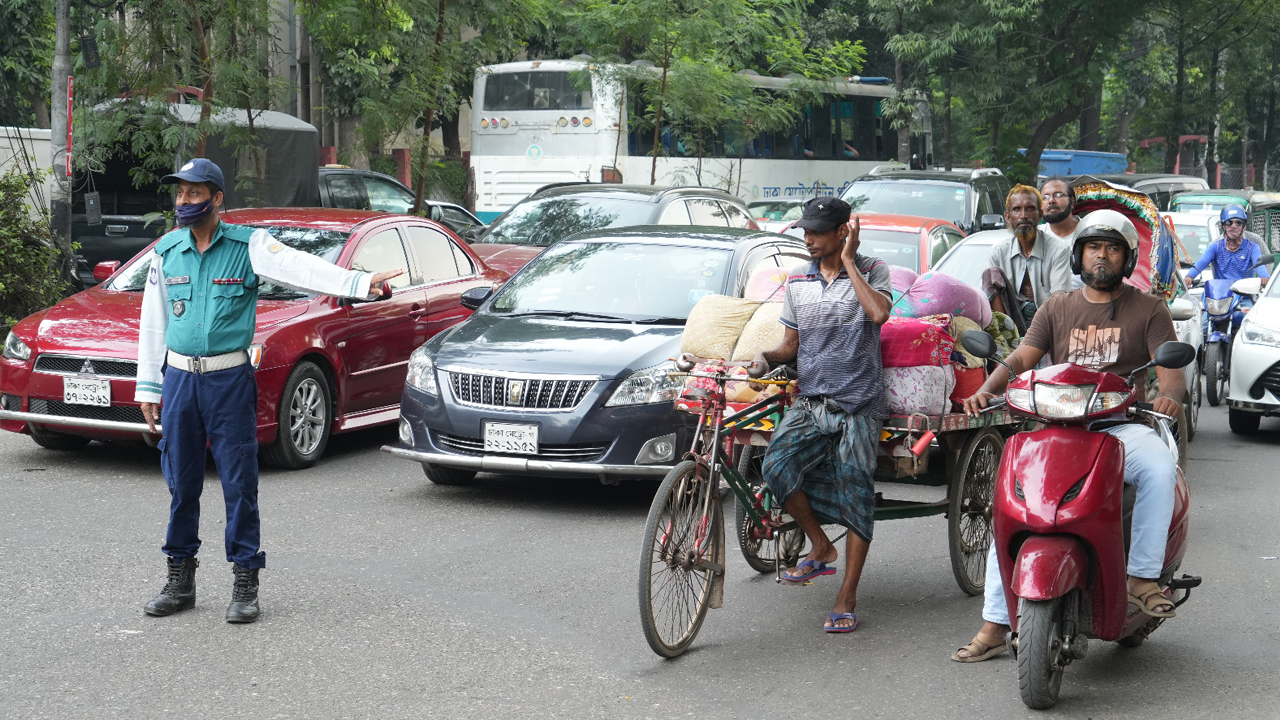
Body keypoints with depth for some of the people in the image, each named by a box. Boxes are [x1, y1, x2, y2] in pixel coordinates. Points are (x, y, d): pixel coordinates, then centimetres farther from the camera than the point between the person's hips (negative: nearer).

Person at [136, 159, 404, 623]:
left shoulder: (247, 246, -3)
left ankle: (245, 584, 6)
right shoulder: (166, 253, 7)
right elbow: (153, 323, 13)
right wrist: (148, 387, 11)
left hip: (230, 379, -3)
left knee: (239, 482, -2)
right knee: (180, 481, 8)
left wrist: (361, 284, -31)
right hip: (179, 377, 3)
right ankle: (180, 580, 20)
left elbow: (303, 269, -16)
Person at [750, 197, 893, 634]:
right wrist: (765, 358, -5)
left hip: (858, 401, -3)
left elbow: (879, 312, -20)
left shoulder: (871, 271, 1)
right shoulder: (797, 282, 13)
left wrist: (848, 262, -12)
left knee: (854, 491, -7)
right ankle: (820, 549, 1)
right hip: (810, 400, 3)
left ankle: (847, 597, 3)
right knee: (776, 465, -21)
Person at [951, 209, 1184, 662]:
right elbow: (1021, 358, 8)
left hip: (1122, 425, -2)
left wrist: (1169, 396, -27)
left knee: (1160, 468, -36)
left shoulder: (1148, 309, 9)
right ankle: (994, 625, -14)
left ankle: (1143, 577, -23)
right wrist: (987, 390, -13)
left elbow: (1171, 370, -2)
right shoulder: (1057, 309, 17)